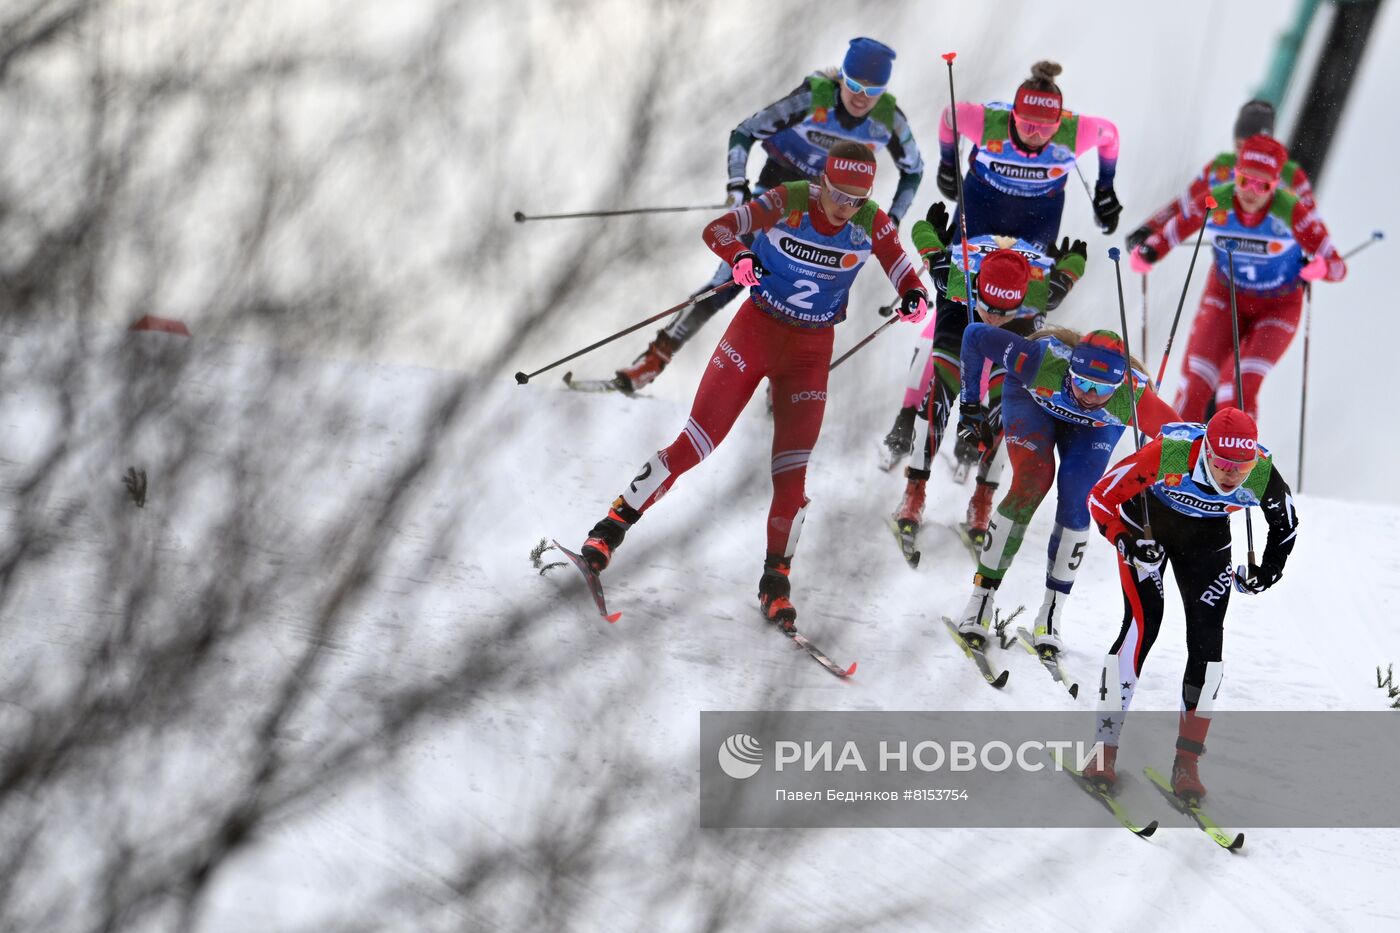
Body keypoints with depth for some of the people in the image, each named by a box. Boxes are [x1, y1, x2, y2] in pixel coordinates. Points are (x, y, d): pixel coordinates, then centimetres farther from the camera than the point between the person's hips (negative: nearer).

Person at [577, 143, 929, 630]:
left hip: (810, 352, 2)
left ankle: (775, 581, 12)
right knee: (695, 442, -6)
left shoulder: (871, 223, -11)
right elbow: (717, 230, -18)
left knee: (792, 470, -3)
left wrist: (914, 296, -26)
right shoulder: (788, 202, -18)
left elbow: (905, 274, -2)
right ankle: (615, 524, 8)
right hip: (756, 329, -2)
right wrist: (739, 258, -40)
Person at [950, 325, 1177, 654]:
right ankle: (982, 597, -9)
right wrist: (970, 403, -19)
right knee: (1032, 483, -21)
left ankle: (1053, 610, 0)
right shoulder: (1043, 361, -43)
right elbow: (975, 334, -29)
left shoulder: (1133, 397, -41)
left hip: (1096, 427, 1)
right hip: (1032, 399, -1)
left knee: (1076, 503, -17)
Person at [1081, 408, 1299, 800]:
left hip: (1207, 540, 3)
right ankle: (1105, 751, -12)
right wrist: (1128, 545, -36)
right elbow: (1101, 497, -26)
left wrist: (1269, 568, -12)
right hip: (1147, 526, -3)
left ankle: (1186, 763, 2)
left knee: (1207, 639, -9)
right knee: (1143, 623, -19)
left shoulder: (1262, 474, -29)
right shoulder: (1167, 455, -38)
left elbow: (1286, 524, -5)